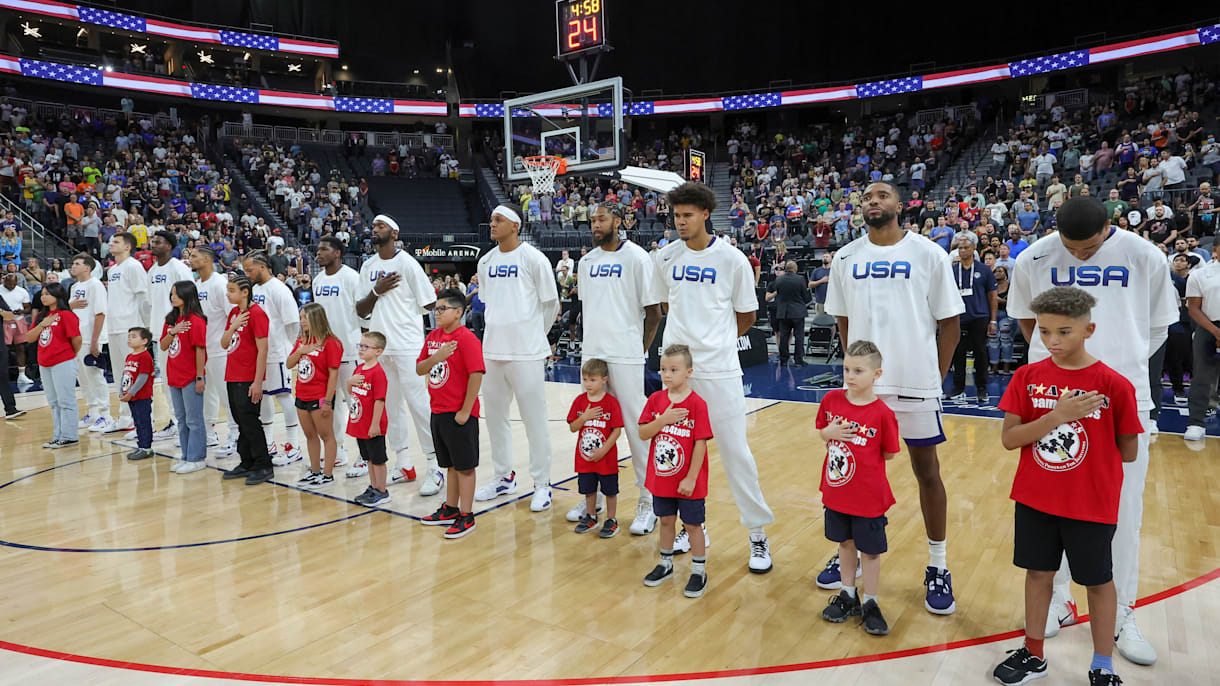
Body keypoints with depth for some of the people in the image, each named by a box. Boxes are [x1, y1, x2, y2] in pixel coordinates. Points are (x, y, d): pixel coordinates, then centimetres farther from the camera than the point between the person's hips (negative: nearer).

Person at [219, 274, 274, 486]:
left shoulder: (256, 313, -14)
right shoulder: (234, 312, 12)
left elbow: (262, 351, -16)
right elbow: (224, 343, 11)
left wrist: (257, 382, -19)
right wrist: (234, 326, -8)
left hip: (248, 379, -8)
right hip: (232, 377, 8)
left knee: (249, 422, -4)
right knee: (241, 421, 14)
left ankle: (263, 466, 5)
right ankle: (247, 464, 24)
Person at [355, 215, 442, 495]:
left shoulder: (406, 263, -6)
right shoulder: (368, 266, 12)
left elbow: (429, 304, -7)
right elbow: (360, 311, 9)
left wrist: (402, 311, 4)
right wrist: (376, 292, -7)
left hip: (407, 346, -7)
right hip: (379, 346, 7)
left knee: (418, 404, -8)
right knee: (389, 406, 11)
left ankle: (434, 467, -2)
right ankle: (404, 465, 21)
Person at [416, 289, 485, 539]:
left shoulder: (467, 338, -14)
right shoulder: (433, 336, 9)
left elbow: (476, 375, -19)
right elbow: (419, 369, 8)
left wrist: (465, 411, -18)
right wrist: (437, 356, -12)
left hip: (459, 414, -8)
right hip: (438, 412, 8)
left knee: (464, 466, 2)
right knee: (451, 464, 19)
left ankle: (466, 517, 10)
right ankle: (450, 510, 31)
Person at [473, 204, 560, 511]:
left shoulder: (533, 258, -7)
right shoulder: (486, 261, 10)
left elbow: (551, 304, -1)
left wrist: (534, 335, 7)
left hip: (526, 353, -6)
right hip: (492, 349, 6)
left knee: (534, 420, -1)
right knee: (495, 416, 13)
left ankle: (542, 484, 12)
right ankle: (504, 477, 28)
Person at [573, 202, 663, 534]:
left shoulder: (637, 258, -6)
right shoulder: (587, 261, 12)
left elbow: (654, 311, -5)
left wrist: (640, 349, -3)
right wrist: (592, 340, 13)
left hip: (625, 357, -6)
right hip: (591, 353, 6)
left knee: (636, 426, -2)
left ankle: (648, 502, 9)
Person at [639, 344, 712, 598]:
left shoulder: (697, 404, -16)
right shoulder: (655, 400, -1)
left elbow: (700, 443, -16)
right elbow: (643, 433, -5)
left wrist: (691, 479, -16)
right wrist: (663, 420, -22)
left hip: (687, 482, -4)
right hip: (660, 479, 5)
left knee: (693, 524, 9)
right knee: (666, 520, 19)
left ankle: (699, 571, 24)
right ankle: (665, 564, 37)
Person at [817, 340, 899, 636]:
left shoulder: (882, 413, -17)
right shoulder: (832, 399, -5)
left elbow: (889, 453, -8)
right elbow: (821, 431, 7)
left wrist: (862, 456, -13)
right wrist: (829, 433, -12)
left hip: (868, 497, -4)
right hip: (836, 492, 4)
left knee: (870, 550, 11)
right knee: (845, 542, 20)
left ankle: (869, 604, 29)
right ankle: (848, 596, 37)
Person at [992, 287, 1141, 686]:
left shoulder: (1113, 385, -13)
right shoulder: (1028, 377, -6)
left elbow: (1128, 452, -6)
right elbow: (1008, 439, -11)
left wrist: (1084, 444, -2)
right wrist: (1056, 417, -21)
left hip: (1092, 504, -2)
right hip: (1035, 500, 2)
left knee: (1098, 581, 14)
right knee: (1038, 573, 15)